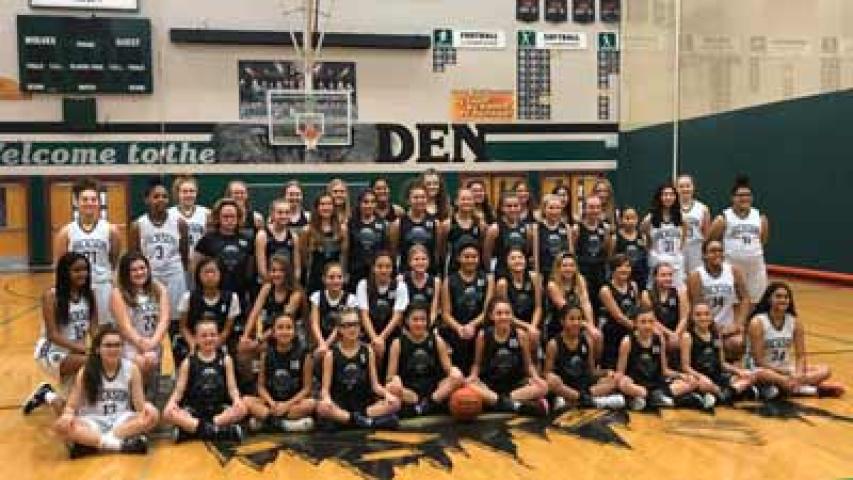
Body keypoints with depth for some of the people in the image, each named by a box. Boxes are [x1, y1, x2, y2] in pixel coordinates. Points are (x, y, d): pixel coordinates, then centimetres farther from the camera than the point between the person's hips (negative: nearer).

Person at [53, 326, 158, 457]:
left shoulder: (131, 369, 1)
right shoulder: (85, 372, 0)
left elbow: (139, 405, 0)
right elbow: (72, 405, 1)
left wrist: (145, 408, -25)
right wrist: (68, 415, -23)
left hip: (121, 421, 1)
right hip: (92, 423, -1)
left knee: (152, 415, -28)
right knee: (61, 426, -30)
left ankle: (90, 442, -30)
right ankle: (120, 444, -35)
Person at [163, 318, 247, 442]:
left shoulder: (225, 360, 8)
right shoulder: (188, 362, 7)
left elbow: (232, 387, 3)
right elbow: (179, 390, 5)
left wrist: (237, 399, -19)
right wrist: (172, 402, -18)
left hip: (220, 409, 0)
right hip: (194, 410, 0)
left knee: (241, 409, -30)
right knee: (168, 413, -29)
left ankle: (189, 427, -32)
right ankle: (221, 430, -37)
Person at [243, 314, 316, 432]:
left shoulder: (303, 353, -4)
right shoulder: (266, 353, 1)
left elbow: (306, 388, -4)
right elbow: (261, 385, 3)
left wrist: (287, 405, -16)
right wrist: (272, 403, -16)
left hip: (294, 402, -1)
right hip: (271, 401, 2)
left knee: (311, 403, -32)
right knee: (246, 400, -24)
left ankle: (264, 419, -26)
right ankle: (285, 424, -31)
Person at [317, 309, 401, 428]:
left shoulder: (367, 351, 7)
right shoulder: (331, 354, 1)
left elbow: (375, 385, 7)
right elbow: (325, 388, -2)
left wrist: (386, 394, -15)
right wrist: (326, 399, -25)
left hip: (364, 404, 2)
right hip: (339, 406, -2)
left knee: (394, 402, -23)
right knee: (322, 408, -36)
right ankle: (369, 421, -34)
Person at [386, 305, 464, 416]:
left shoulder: (437, 341, 5)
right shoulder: (398, 343, 1)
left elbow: (449, 369, 6)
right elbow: (391, 378, 0)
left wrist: (454, 372, -17)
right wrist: (395, 380, -23)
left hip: (434, 390, 2)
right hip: (408, 392, -2)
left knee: (457, 376, -24)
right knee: (392, 388, -33)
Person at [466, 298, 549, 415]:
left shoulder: (520, 334, -4)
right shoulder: (483, 335, -4)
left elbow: (528, 364, 5)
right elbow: (477, 364, 7)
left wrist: (536, 377, -13)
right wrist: (472, 376, -13)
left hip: (516, 384, 1)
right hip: (490, 385, -1)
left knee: (542, 387, -26)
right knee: (468, 386, -32)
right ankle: (514, 404, -36)